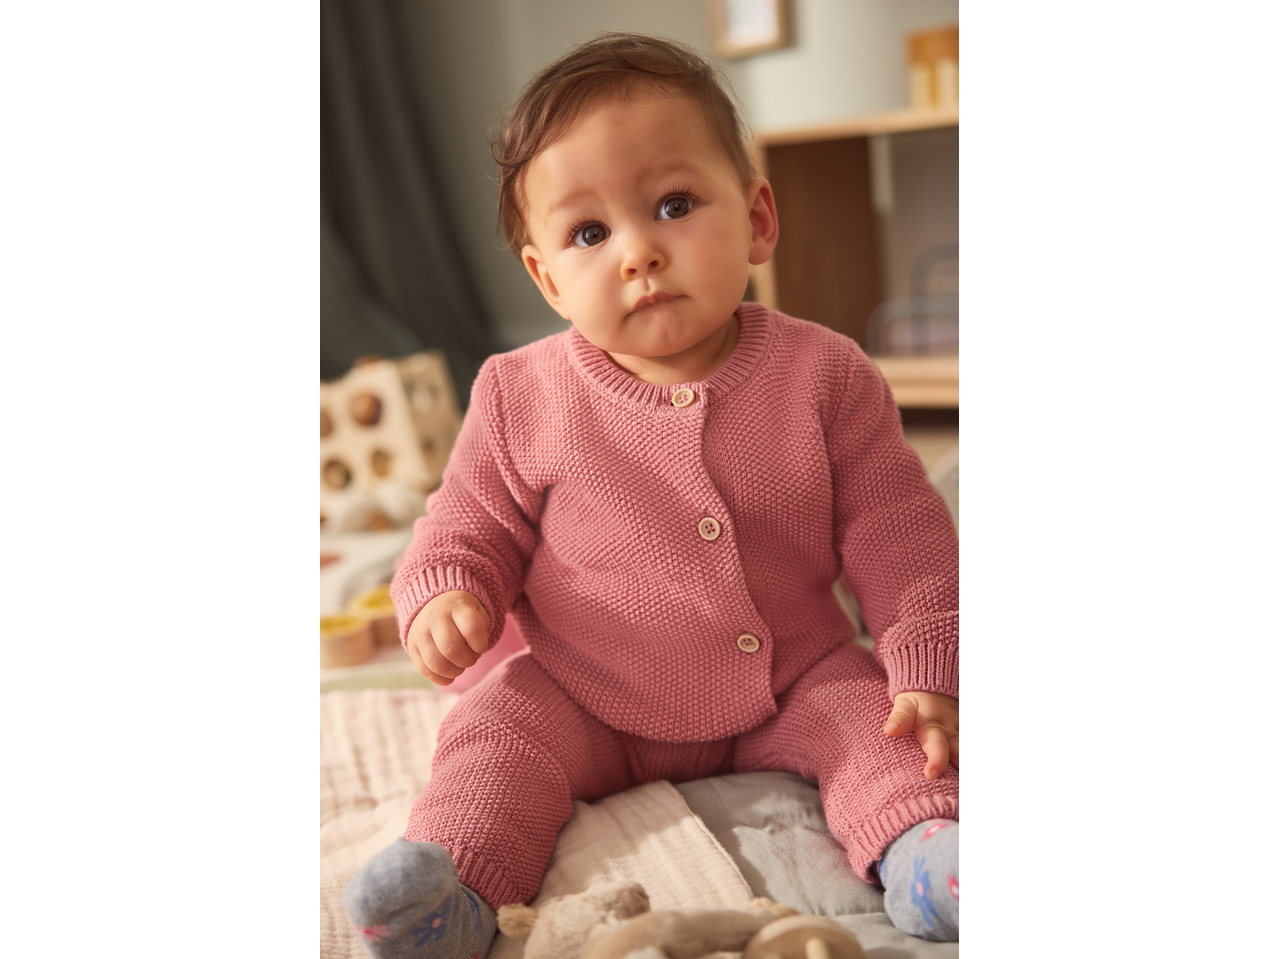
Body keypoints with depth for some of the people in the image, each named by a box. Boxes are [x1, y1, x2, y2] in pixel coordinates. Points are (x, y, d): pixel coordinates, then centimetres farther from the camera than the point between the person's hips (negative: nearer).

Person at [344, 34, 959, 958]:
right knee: (493, 733, -19)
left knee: (874, 717, -21)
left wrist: (928, 669, -13)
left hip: (794, 683, 0)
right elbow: (473, 524, 1)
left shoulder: (823, 377, -12)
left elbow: (901, 541, -7)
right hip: (585, 700, 1)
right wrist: (444, 594, -20)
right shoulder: (522, 397, -11)